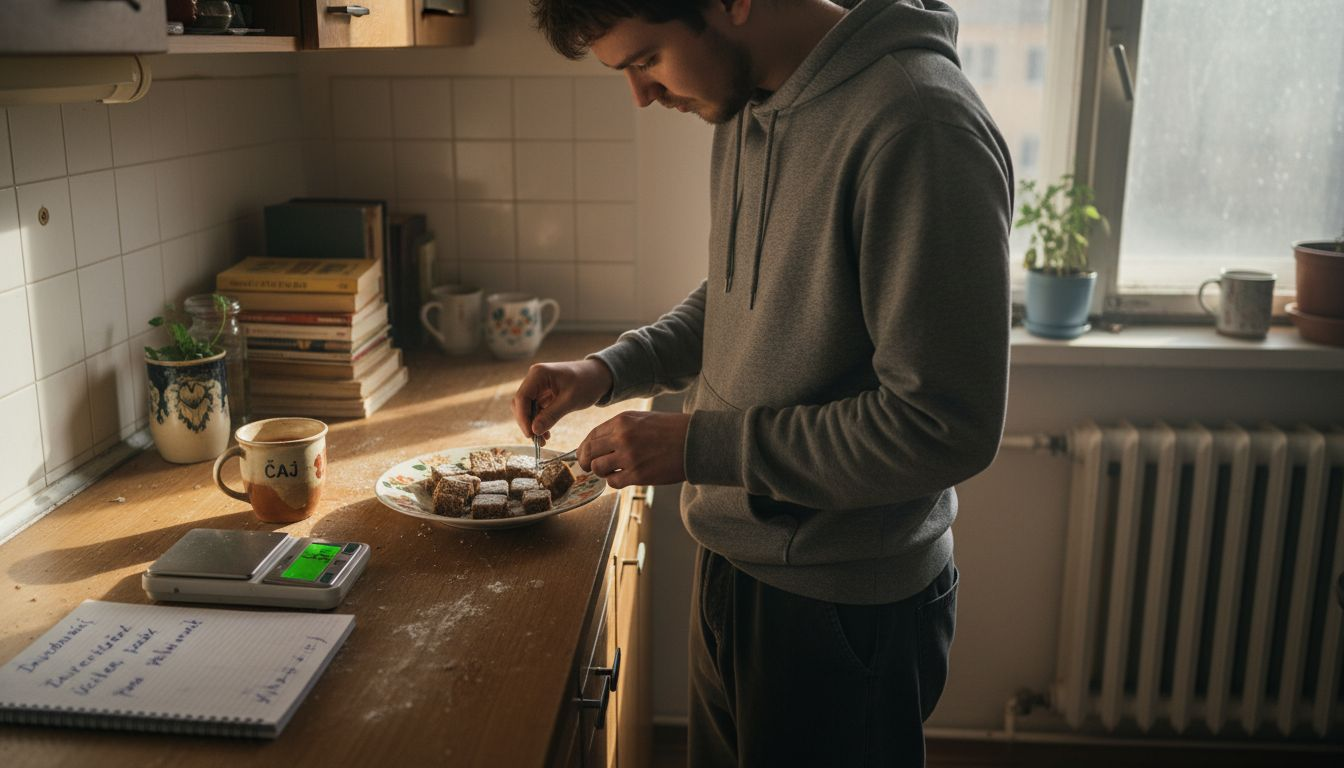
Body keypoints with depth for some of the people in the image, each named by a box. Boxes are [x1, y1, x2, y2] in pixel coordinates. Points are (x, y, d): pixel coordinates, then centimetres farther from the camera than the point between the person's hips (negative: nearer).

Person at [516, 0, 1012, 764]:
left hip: (846, 613, -8)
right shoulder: (748, 108, 2)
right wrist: (607, 370, 2)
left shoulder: (917, 127, -25)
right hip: (735, 565, 8)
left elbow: (947, 427, -25)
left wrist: (698, 445, -21)